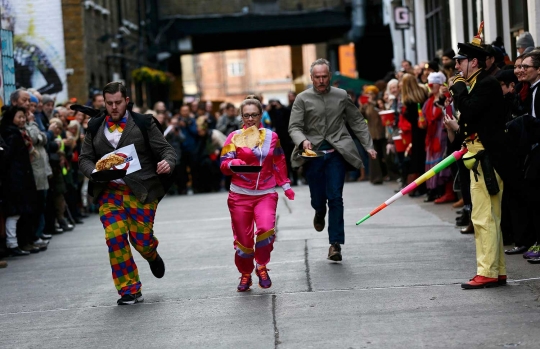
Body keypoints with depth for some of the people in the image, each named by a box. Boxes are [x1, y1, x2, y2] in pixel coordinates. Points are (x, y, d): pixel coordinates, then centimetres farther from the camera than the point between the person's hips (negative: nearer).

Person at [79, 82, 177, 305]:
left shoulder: (143, 123, 5)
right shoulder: (95, 127, 13)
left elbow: (165, 148, 3)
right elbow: (84, 158, 13)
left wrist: (167, 162, -21)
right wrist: (95, 172, -10)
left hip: (141, 191, -2)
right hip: (108, 191, 2)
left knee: (141, 239, -3)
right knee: (115, 237, -10)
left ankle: (152, 256, 37)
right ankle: (130, 291, 0)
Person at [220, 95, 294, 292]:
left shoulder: (271, 137, 7)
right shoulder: (235, 137, -1)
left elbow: (279, 164, 20)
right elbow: (224, 164, -7)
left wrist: (285, 185, 18)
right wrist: (232, 164, -28)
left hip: (266, 194, 1)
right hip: (240, 195, -1)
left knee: (266, 229, -22)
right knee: (243, 238, 2)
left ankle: (262, 266, 2)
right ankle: (245, 274, 25)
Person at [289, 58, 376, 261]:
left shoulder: (341, 96, 7)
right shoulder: (303, 99, 2)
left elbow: (357, 121, 13)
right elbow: (294, 127, -3)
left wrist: (368, 146, 6)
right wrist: (303, 141, -23)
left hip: (336, 153, 0)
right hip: (313, 154, 0)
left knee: (335, 198, -8)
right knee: (318, 199, 6)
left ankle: (335, 243, -3)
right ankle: (320, 213, 45)